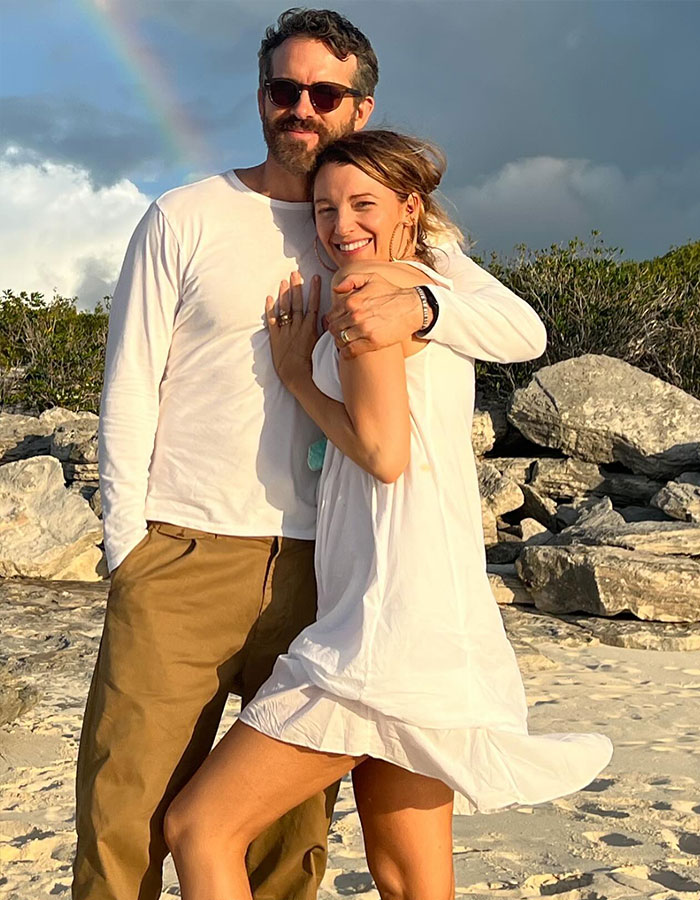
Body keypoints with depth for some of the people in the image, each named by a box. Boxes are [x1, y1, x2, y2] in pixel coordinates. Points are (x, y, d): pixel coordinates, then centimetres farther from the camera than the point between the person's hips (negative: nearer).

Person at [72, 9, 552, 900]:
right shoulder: (184, 218, 6)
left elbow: (525, 330, 2)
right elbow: (128, 392, 4)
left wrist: (418, 307, -18)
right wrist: (127, 548, -3)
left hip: (318, 561, 2)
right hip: (183, 556, -2)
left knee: (296, 828, 8)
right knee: (127, 815, -3)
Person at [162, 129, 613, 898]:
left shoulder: (368, 281, -5)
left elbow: (383, 450, -15)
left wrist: (296, 374, 1)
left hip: (395, 617, -10)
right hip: (444, 628, 10)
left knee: (199, 827, -2)